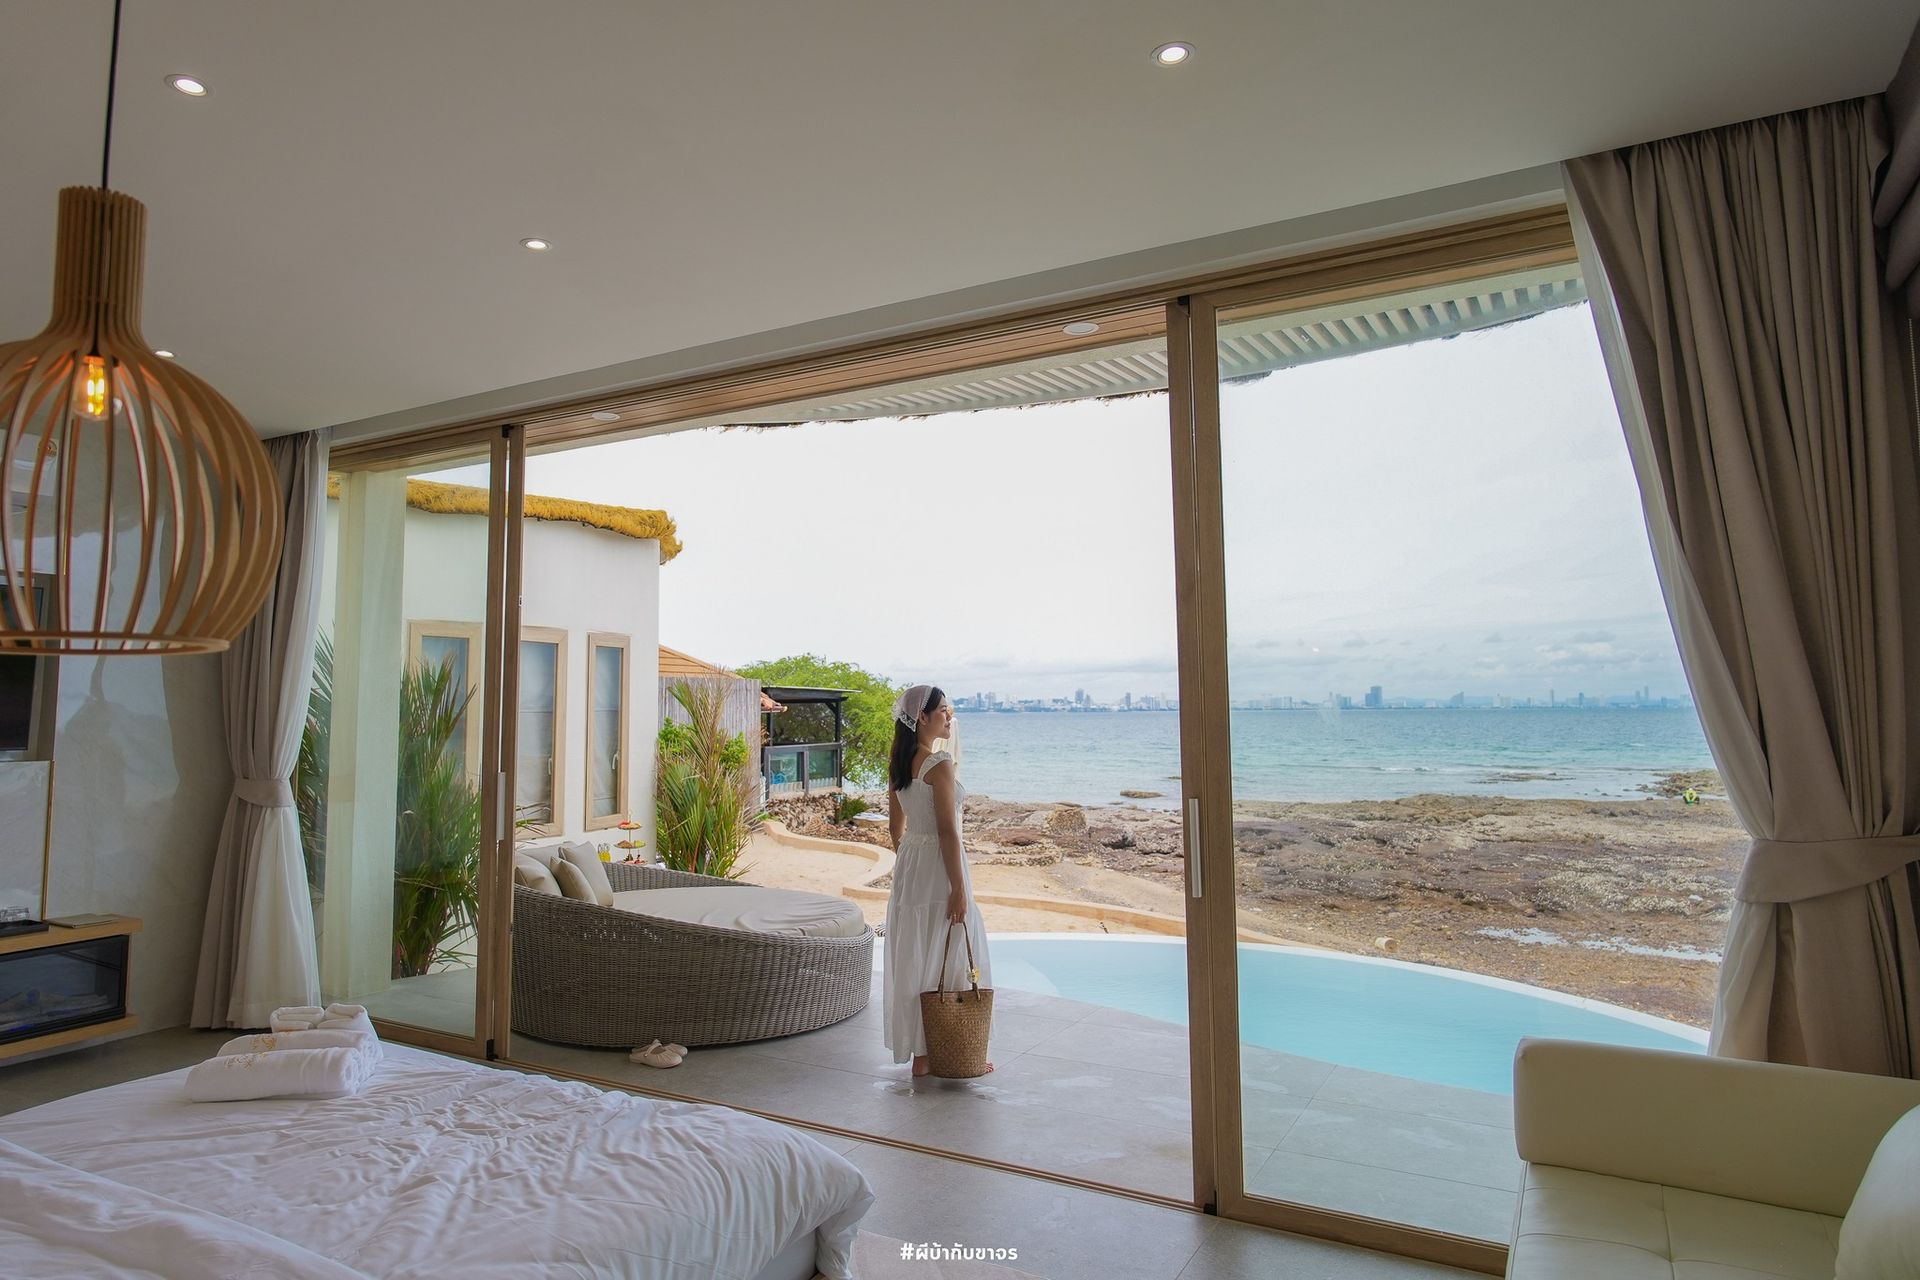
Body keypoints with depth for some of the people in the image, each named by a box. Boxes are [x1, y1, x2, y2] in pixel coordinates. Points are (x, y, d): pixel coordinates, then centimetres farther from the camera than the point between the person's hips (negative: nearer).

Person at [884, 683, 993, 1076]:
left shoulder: (898, 764, 7)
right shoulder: (940, 764, -18)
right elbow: (947, 830, -20)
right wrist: (959, 888, -17)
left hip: (907, 867, 8)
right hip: (938, 868, -8)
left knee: (914, 959, 14)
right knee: (948, 959, 4)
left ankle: (919, 1051, 24)